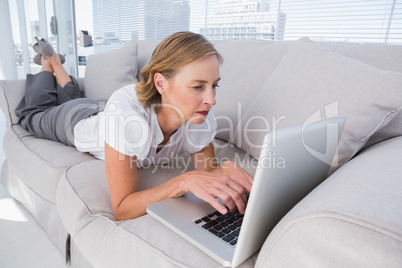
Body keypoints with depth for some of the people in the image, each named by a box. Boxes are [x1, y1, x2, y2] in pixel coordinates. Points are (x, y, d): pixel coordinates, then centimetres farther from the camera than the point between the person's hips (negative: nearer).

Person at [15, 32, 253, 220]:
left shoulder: (203, 117, -36)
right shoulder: (125, 111, -50)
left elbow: (205, 177, -24)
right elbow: (122, 209, -46)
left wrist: (224, 173, -46)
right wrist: (184, 181, -58)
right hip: (78, 121, -3)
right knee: (33, 113, 34)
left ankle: (56, 64, 58)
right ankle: (47, 63, 51)